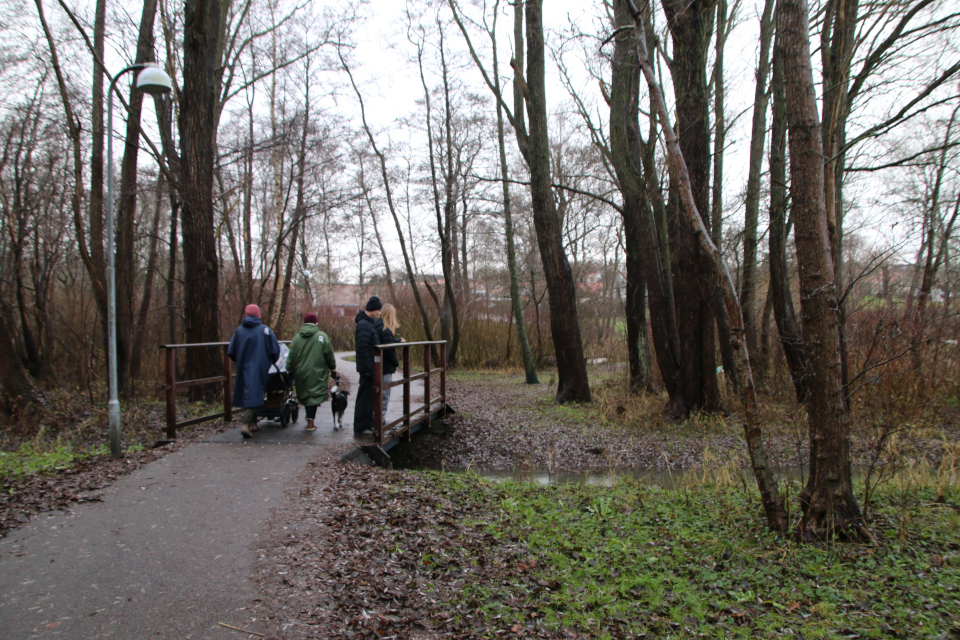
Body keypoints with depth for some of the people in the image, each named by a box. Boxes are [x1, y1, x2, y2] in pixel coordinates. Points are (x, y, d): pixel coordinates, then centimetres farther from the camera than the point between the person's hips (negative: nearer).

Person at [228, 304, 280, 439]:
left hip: (243, 370, 4)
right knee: (253, 396, -5)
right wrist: (270, 362, 15)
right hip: (259, 369, -3)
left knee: (246, 394, 15)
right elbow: (275, 350, -5)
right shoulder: (265, 330, -4)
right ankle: (246, 424, -19)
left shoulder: (239, 330, 4)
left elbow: (231, 352, 6)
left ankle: (253, 423, 23)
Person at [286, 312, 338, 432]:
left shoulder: (297, 337, 3)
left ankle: (309, 417, 26)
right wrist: (333, 368, 10)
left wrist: (290, 370, 14)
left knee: (305, 395, 17)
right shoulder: (322, 336, -5)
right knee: (314, 395, -1)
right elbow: (329, 355, -2)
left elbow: (291, 356, 4)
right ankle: (311, 422, -6)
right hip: (317, 372, -3)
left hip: (301, 373, 3)